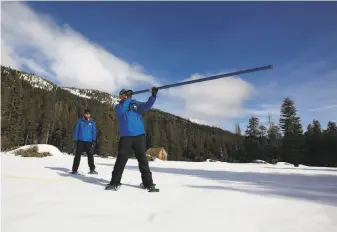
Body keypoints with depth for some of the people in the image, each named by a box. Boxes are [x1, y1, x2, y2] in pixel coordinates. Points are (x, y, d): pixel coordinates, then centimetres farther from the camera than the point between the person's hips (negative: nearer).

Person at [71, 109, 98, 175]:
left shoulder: (92, 122, 8)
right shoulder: (80, 121, 3)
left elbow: (94, 132, 6)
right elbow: (76, 130, 3)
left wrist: (94, 140, -3)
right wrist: (75, 139, -3)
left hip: (89, 142, 1)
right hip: (80, 141, -1)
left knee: (90, 155, 5)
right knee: (77, 155, 2)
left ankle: (92, 169, 14)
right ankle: (75, 169, 9)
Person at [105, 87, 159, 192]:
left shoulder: (136, 104, 16)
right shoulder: (118, 106, 13)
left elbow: (147, 106, -1)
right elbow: (121, 111, -11)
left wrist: (153, 95, -15)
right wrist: (128, 99, -6)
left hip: (139, 135, 1)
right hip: (125, 136, -1)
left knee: (142, 159, 2)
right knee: (121, 159, -2)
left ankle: (148, 183, 8)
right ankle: (115, 182, 10)